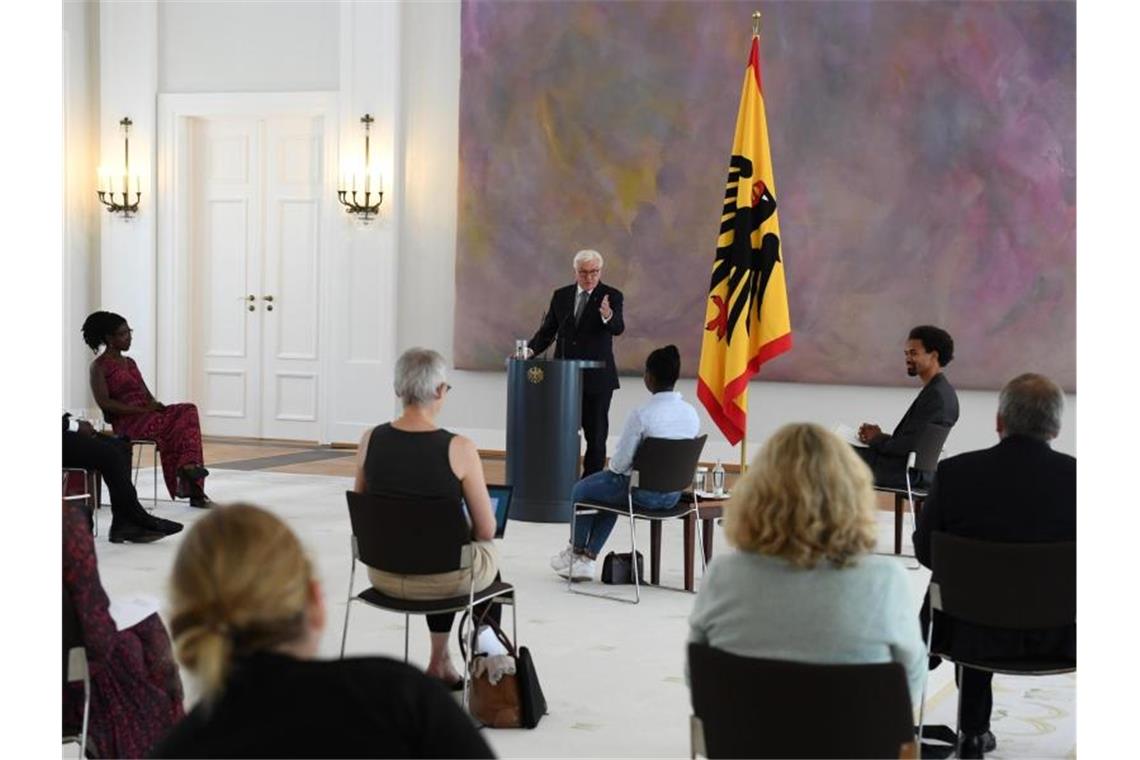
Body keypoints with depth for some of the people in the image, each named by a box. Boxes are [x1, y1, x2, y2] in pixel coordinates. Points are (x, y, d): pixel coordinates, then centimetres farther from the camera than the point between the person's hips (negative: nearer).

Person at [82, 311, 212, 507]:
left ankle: (189, 466, -35)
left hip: (147, 414, 7)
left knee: (188, 411, -20)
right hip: (126, 422, -7)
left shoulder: (129, 362, 22)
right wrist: (142, 410, -18)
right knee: (171, 425, -29)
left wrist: (156, 404, -4)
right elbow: (104, 403, -13)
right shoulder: (99, 366, -1)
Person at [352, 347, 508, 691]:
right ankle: (486, 634, 53)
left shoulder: (370, 439, -7)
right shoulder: (458, 448, -19)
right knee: (489, 556, 32)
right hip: (441, 579, -4)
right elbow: (486, 531, -11)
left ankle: (440, 661, 41)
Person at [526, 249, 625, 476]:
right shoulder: (561, 296, 8)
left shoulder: (611, 296, -4)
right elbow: (547, 330, 11)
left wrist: (608, 317, -42)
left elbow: (618, 328, -19)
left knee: (596, 435, 3)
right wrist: (531, 349, -6)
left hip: (596, 378, -3)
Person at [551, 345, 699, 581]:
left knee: (582, 489, 21)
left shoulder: (642, 414, -24)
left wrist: (610, 468, 7)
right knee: (610, 490, 32)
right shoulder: (692, 413, -4)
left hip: (643, 492, -7)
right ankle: (588, 559, 32)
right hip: (673, 494, 7)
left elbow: (620, 463, -18)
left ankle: (577, 550, 41)